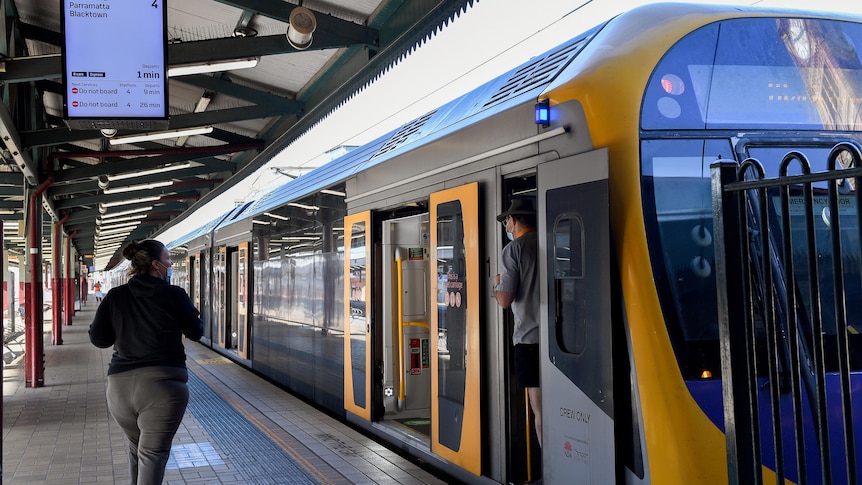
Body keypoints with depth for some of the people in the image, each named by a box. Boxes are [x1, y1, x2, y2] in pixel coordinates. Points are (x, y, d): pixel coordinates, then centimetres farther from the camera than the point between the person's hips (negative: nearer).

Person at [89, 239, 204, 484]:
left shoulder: (115, 296, 3)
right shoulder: (175, 295, -5)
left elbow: (98, 339, 5)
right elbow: (196, 333, 6)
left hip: (120, 385, 4)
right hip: (163, 384, -4)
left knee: (136, 449, 25)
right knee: (152, 455, -1)